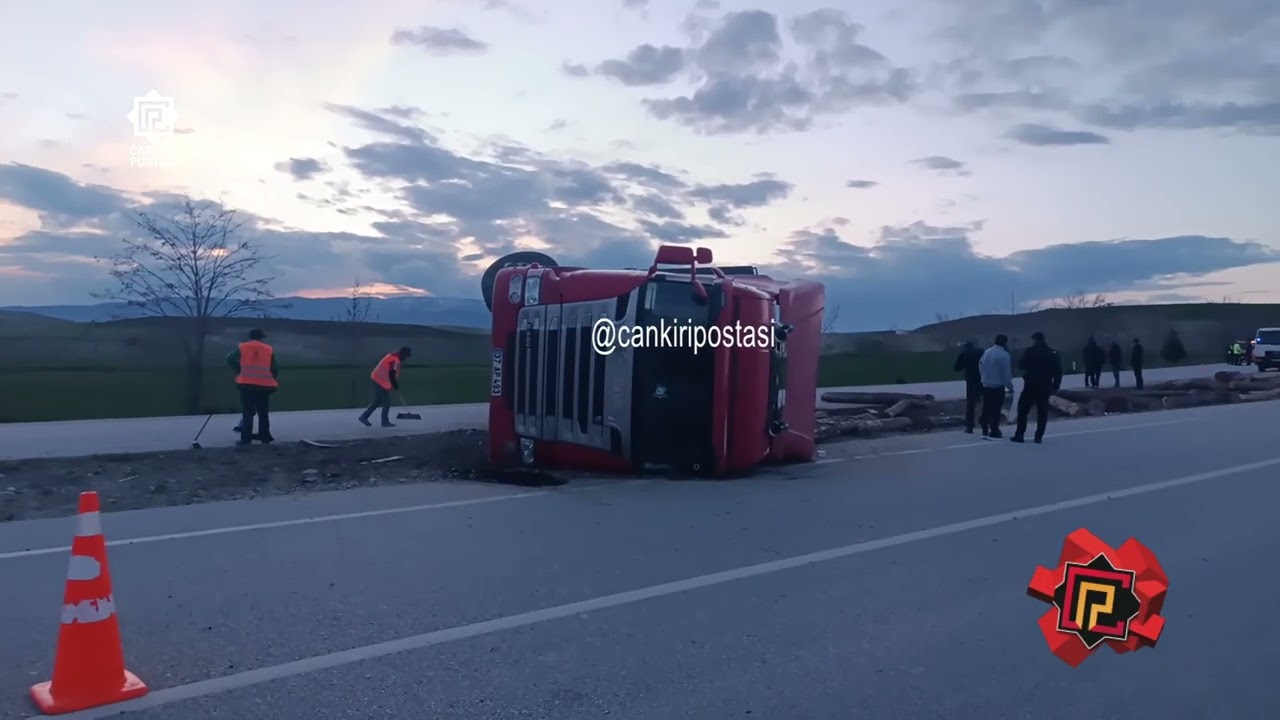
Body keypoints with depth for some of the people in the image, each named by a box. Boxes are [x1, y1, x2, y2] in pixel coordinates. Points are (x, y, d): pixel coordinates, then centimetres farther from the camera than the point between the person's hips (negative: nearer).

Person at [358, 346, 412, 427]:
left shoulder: (393, 356, 13)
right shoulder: (395, 360, -18)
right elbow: (391, 375, -22)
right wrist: (396, 386, -10)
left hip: (377, 379, 10)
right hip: (381, 382, -10)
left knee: (377, 401, 17)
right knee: (387, 402, -1)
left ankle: (364, 416, 19)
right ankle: (385, 421, 5)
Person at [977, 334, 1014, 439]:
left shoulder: (986, 352, 6)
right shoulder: (1004, 354, -13)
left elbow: (980, 365, 11)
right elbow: (1006, 372, -12)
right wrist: (1009, 386, -3)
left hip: (986, 384, 6)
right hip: (998, 385, -6)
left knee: (987, 408, 11)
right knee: (996, 409, -2)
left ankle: (985, 430, 14)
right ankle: (994, 431, -1)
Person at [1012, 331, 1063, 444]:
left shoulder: (1030, 351, -8)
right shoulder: (1053, 353, 7)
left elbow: (1020, 366, -8)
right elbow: (1058, 371, 6)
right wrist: (1055, 386, 9)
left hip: (1031, 385, -4)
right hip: (1045, 387, 4)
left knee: (1023, 410, 3)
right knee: (1042, 411, 7)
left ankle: (1020, 435, 0)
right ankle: (1039, 436, 4)